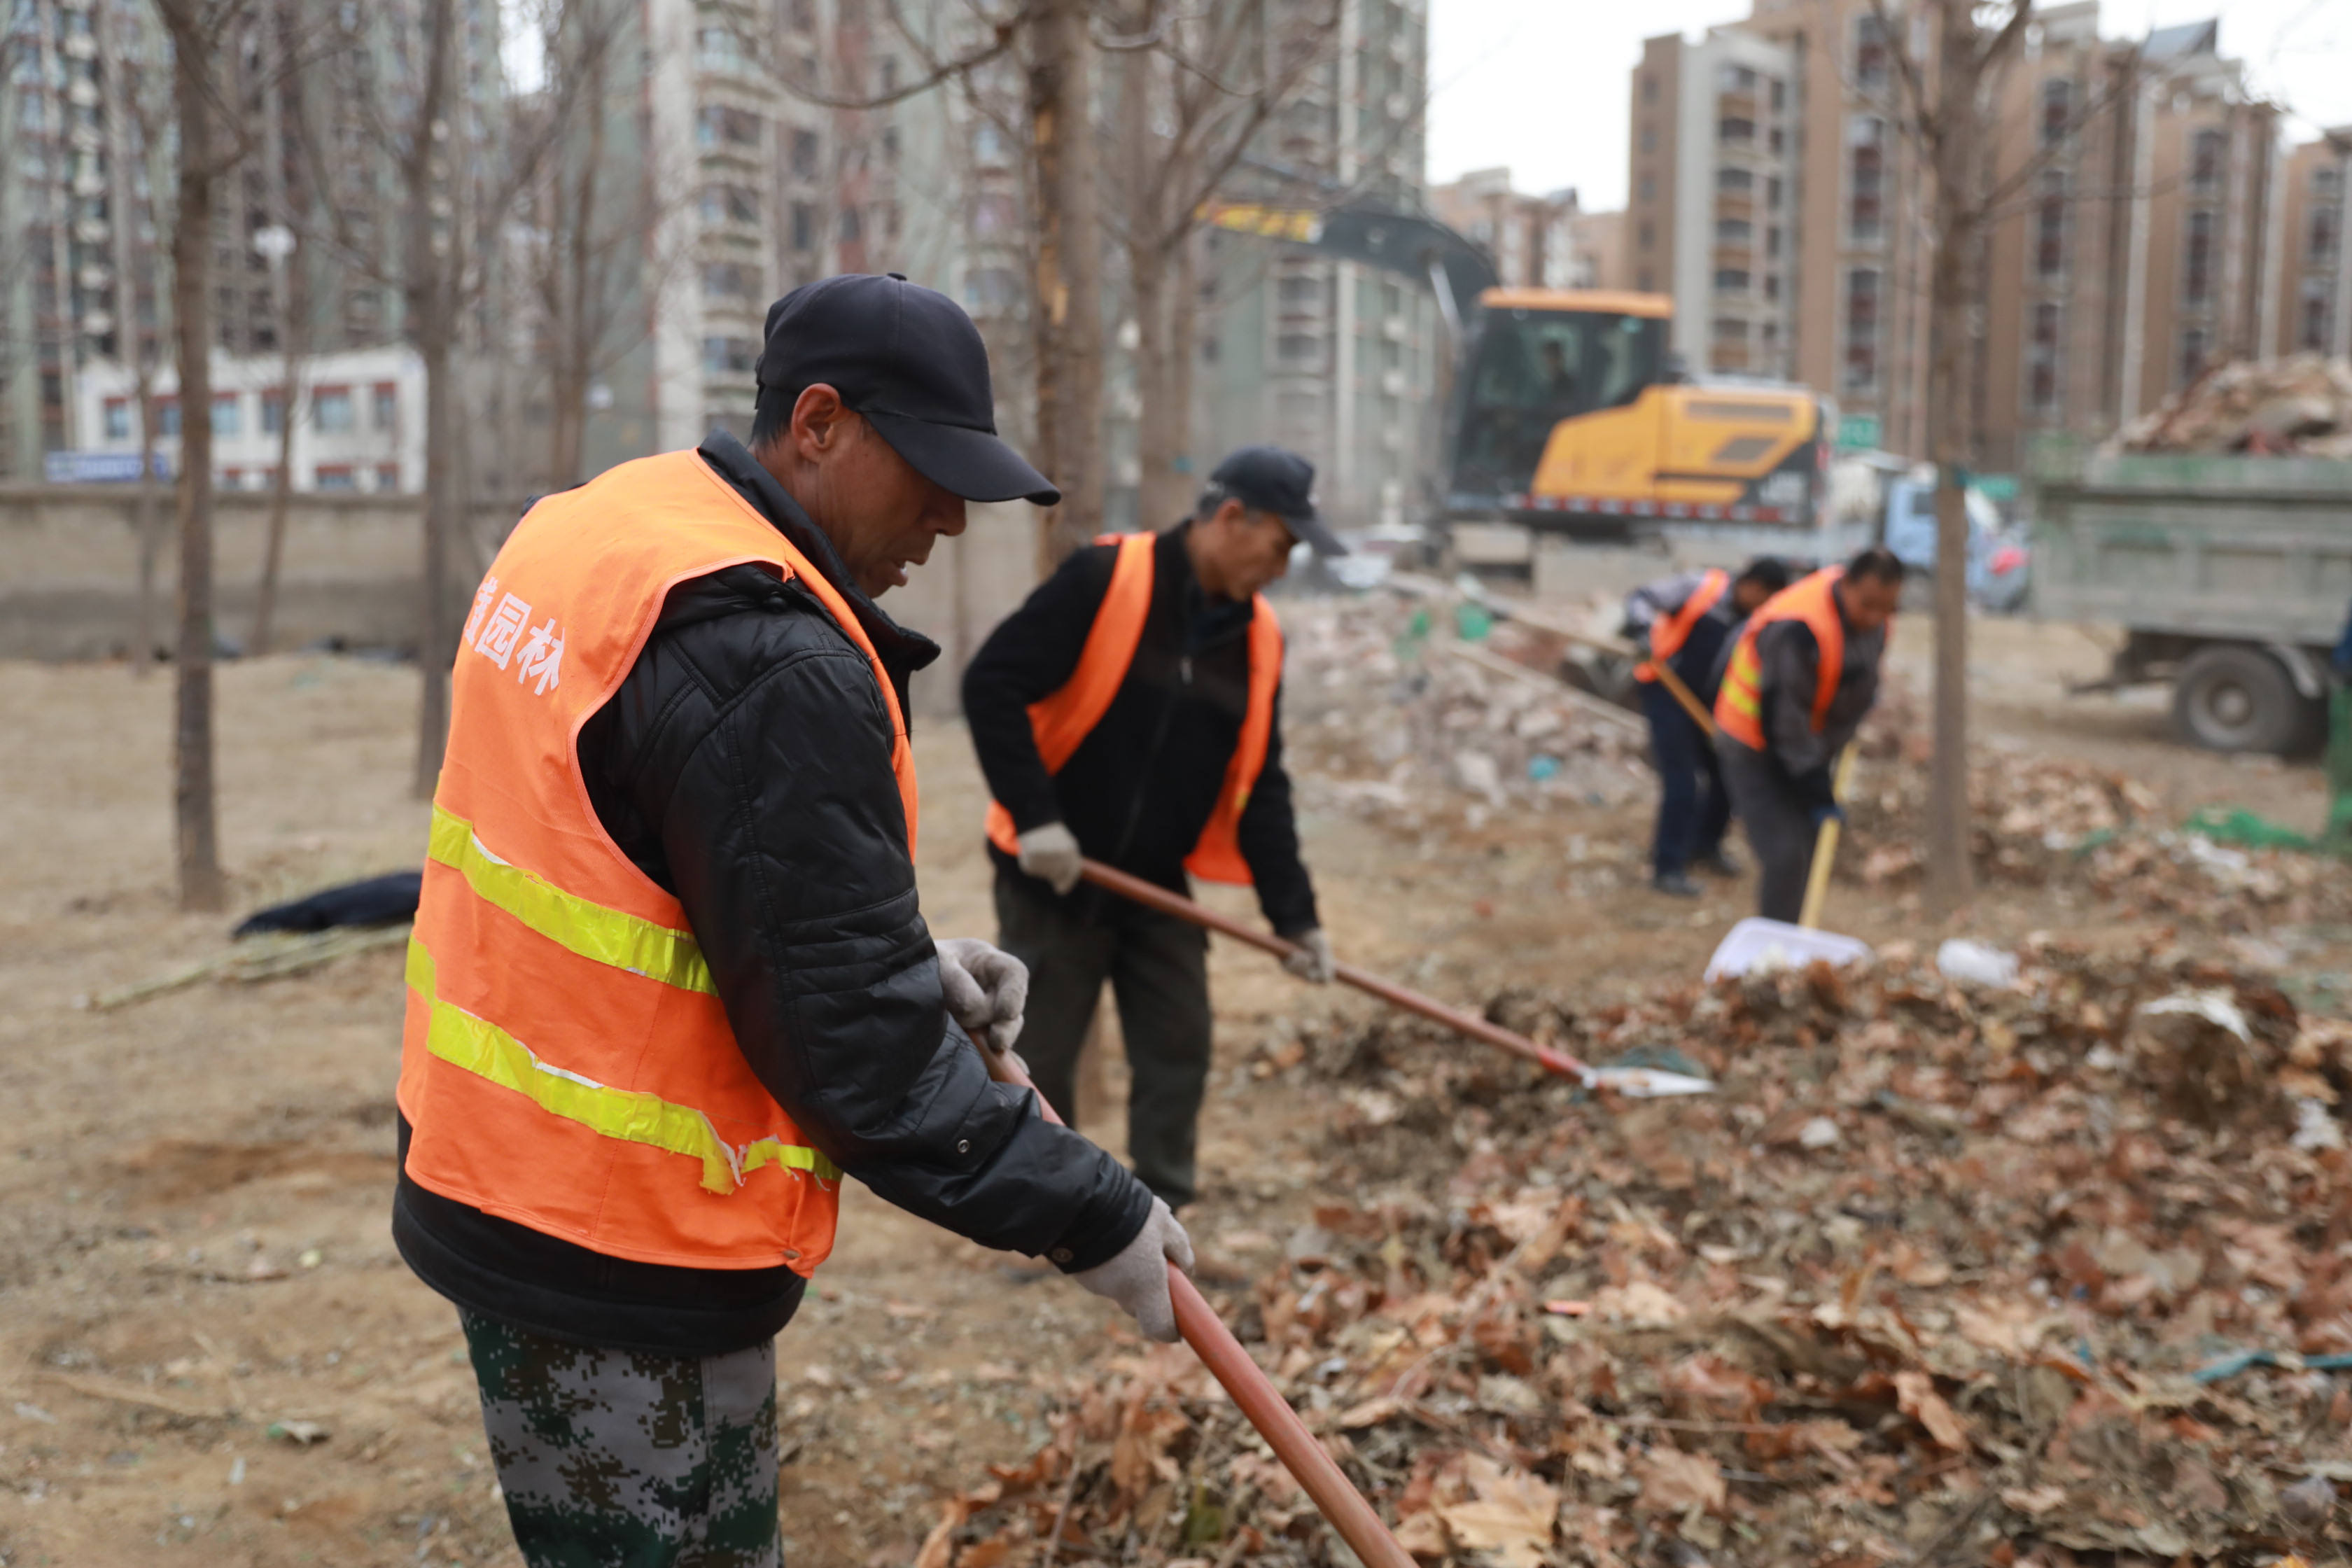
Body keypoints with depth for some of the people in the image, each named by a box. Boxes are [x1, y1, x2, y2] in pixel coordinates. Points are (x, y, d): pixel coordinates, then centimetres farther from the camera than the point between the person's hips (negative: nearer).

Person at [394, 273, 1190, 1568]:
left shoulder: (585, 531, 5)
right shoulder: (765, 666, -26)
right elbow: (852, 1054, -24)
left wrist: (908, 963, 6)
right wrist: (1093, 1218, -15)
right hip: (618, 1263, -10)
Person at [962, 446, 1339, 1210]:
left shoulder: (1257, 637, 4)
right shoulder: (1104, 580, -15)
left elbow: (1261, 787, 7)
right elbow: (992, 685, -17)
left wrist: (1294, 914, 1)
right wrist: (1035, 815, -22)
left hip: (1158, 889, 5)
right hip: (1053, 881, -5)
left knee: (1178, 1055, 5)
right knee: (1040, 1057, 4)